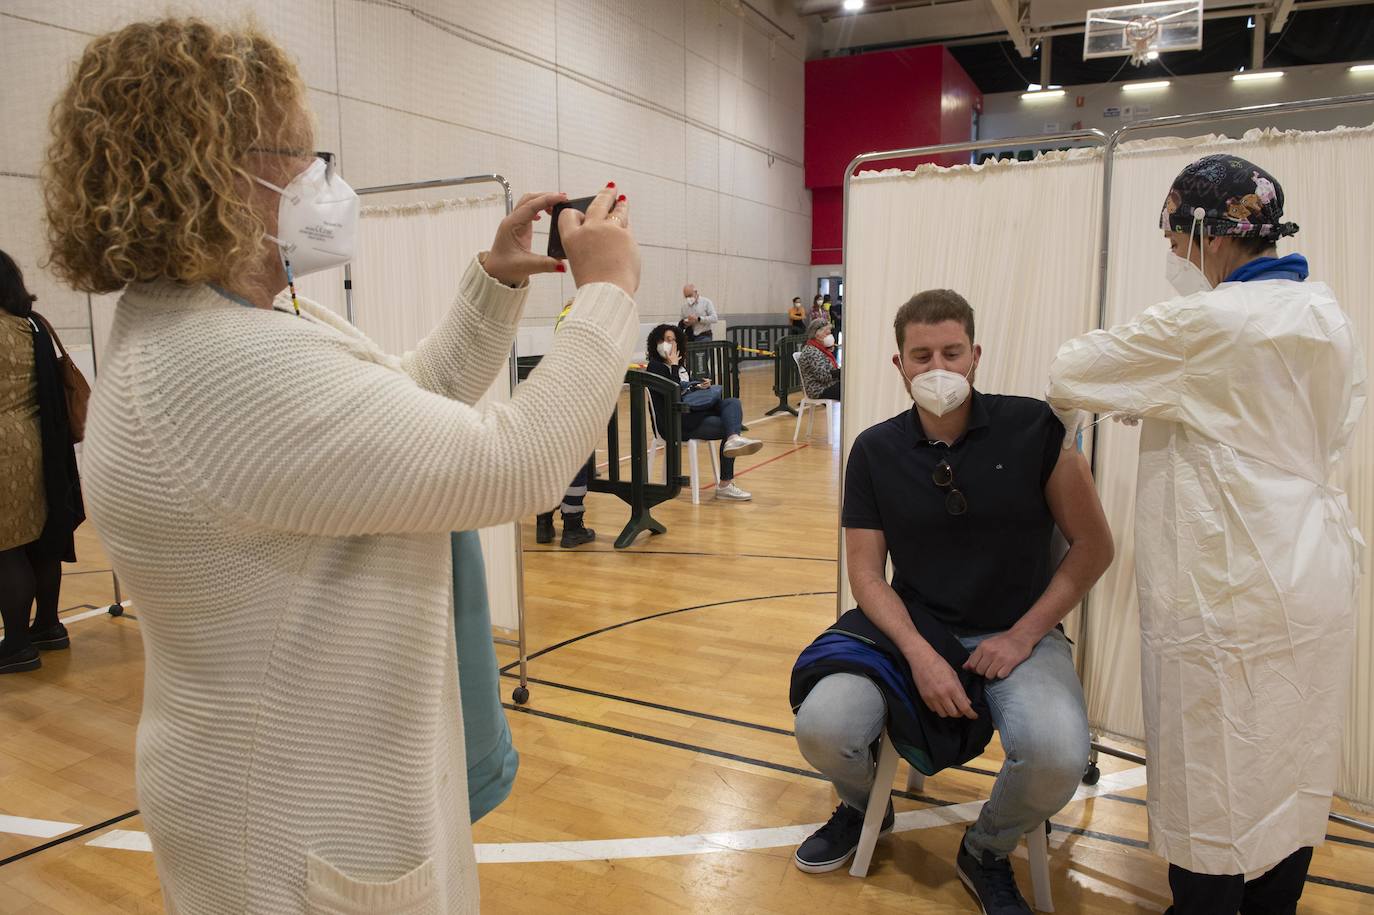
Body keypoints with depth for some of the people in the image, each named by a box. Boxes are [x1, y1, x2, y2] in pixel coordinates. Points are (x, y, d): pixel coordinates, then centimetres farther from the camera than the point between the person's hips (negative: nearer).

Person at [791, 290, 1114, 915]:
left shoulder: (1033, 428, -9)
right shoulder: (875, 451, -3)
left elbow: (1093, 546, -3)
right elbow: (867, 574, -2)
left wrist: (1023, 636, -10)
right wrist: (919, 654, -18)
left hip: (1018, 633, -1)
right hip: (912, 630, 1)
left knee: (1057, 757, -30)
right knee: (821, 727, -23)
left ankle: (987, 852, 8)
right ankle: (864, 806, 18)